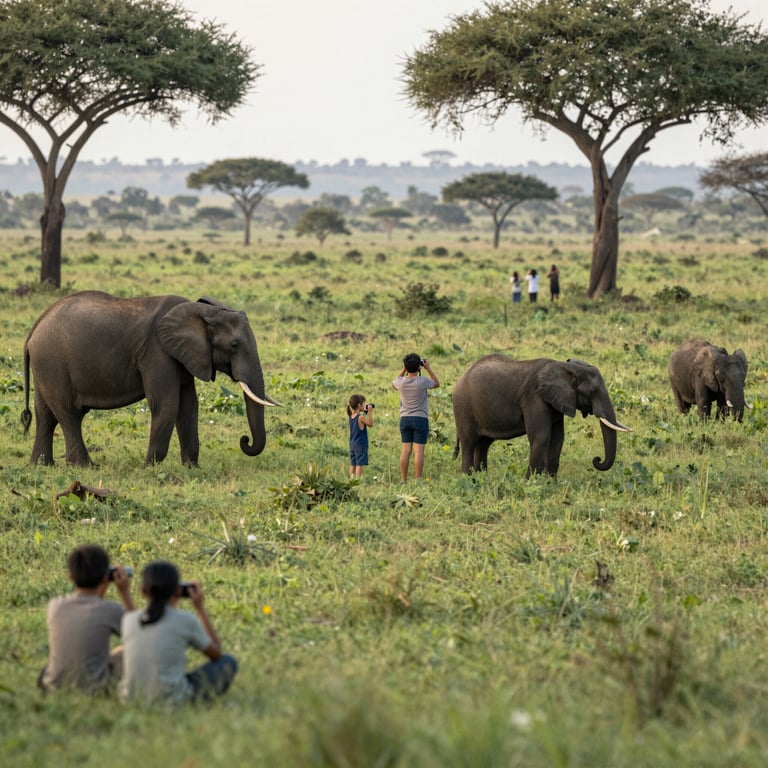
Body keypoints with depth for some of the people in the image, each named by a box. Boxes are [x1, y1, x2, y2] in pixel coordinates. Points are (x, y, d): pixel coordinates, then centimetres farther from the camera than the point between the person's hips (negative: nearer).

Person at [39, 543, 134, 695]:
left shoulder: (55, 607, -4)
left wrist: (100, 591, 14)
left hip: (52, 688, 4)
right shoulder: (111, 610, -16)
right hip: (92, 690, -4)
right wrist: (125, 593, 4)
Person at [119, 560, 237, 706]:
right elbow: (216, 653, 8)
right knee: (228, 663, 17)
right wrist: (200, 608, 11)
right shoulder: (186, 621, -9)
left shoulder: (128, 620, 0)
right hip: (170, 698, -3)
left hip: (130, 698, 4)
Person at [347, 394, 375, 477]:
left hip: (352, 444, 7)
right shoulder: (360, 417, -17)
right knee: (359, 464, -5)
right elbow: (370, 424, -9)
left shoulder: (351, 416, 6)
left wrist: (364, 413, 11)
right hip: (360, 445, -7)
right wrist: (370, 412, -7)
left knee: (353, 464, 10)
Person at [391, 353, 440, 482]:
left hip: (404, 419, 4)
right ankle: (417, 480, -5)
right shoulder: (422, 381, -14)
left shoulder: (401, 382, -4)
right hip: (420, 419, -4)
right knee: (419, 450, -3)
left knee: (405, 450, 4)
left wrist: (403, 370, 17)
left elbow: (394, 384, 22)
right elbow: (436, 384, 7)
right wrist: (428, 368, 8)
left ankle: (403, 480, 4)